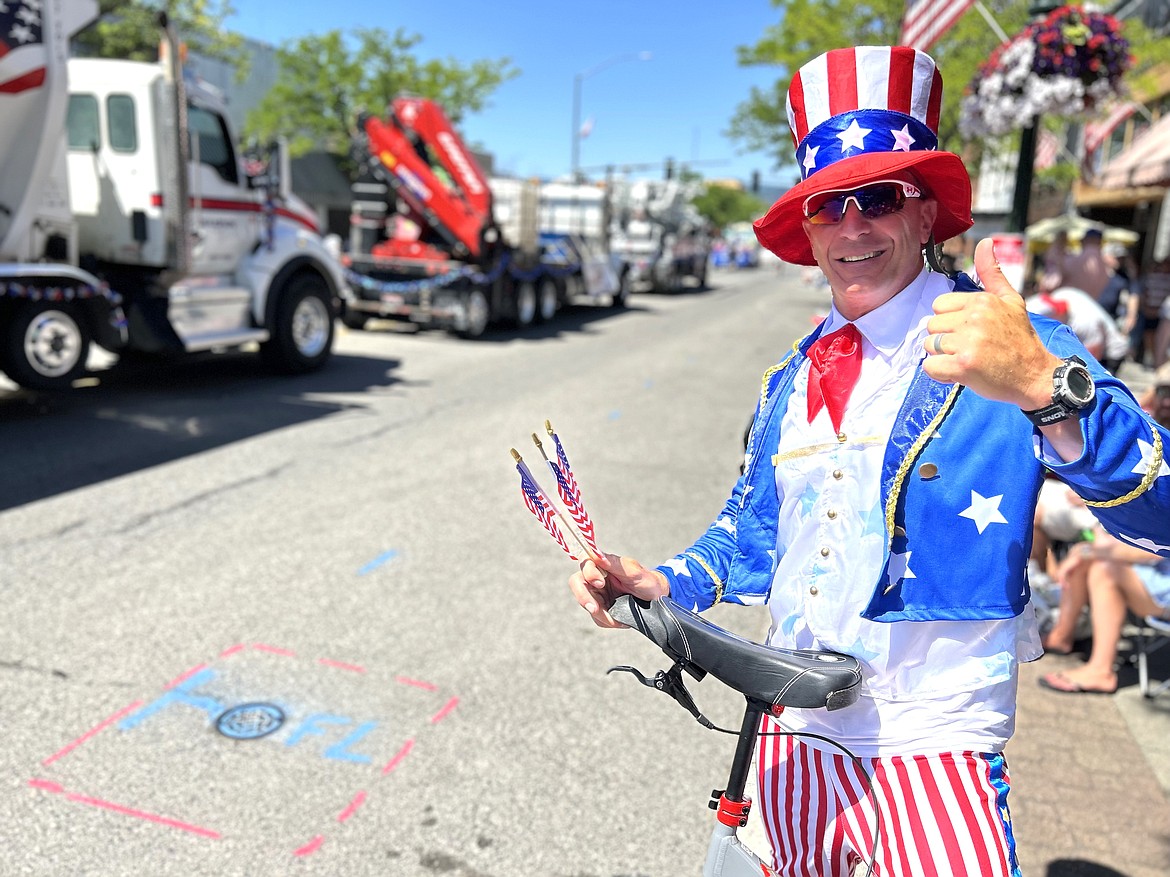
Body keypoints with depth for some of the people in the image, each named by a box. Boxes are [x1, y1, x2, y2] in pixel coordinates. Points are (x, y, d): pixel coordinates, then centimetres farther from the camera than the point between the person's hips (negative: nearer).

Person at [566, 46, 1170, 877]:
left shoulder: (1014, 348, -12)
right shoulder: (791, 379, 6)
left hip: (931, 740, -5)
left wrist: (1045, 390, -44)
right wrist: (659, 582, -2)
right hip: (794, 728, 5)